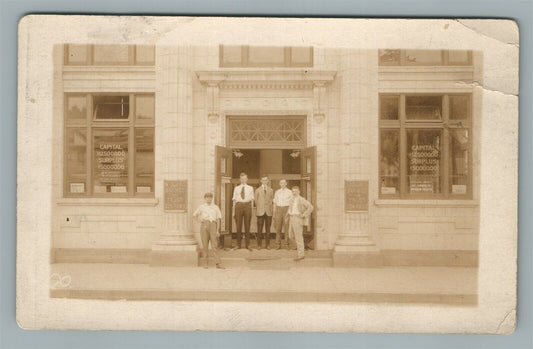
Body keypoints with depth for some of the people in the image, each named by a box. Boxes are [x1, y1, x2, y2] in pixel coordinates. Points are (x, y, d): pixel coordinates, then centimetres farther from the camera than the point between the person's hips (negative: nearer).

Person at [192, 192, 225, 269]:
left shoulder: (215, 207, 12)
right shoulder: (202, 207, 12)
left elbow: (218, 219, 9)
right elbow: (194, 215, 24)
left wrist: (217, 230, 0)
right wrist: (200, 220, 6)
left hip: (213, 225, 0)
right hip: (204, 225, 0)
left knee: (214, 245, -7)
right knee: (205, 245, 0)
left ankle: (218, 263, -12)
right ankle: (205, 263, 7)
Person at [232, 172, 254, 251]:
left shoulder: (250, 188, 10)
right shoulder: (236, 188, 11)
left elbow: (252, 199, 10)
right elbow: (234, 199, 11)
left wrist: (251, 209, 2)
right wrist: (234, 210, 5)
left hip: (247, 205, 0)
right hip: (239, 205, 1)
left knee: (247, 225, 1)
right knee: (238, 225, 1)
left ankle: (247, 244, 8)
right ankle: (238, 244, 9)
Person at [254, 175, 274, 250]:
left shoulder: (270, 190, 12)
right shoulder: (257, 190, 10)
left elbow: (272, 199, 11)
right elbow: (255, 200, 11)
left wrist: (270, 208, 3)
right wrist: (258, 208, 6)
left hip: (268, 212, 1)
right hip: (260, 212, -1)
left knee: (268, 229, 1)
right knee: (259, 229, -3)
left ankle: (267, 244, 7)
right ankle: (259, 245, 3)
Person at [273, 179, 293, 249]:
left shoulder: (289, 192, 4)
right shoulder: (277, 192, 12)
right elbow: (275, 203, 13)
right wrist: (274, 213, 8)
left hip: (286, 209, -2)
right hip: (279, 209, 2)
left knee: (287, 227, -4)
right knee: (278, 227, 0)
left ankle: (286, 244, 3)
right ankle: (278, 244, 5)